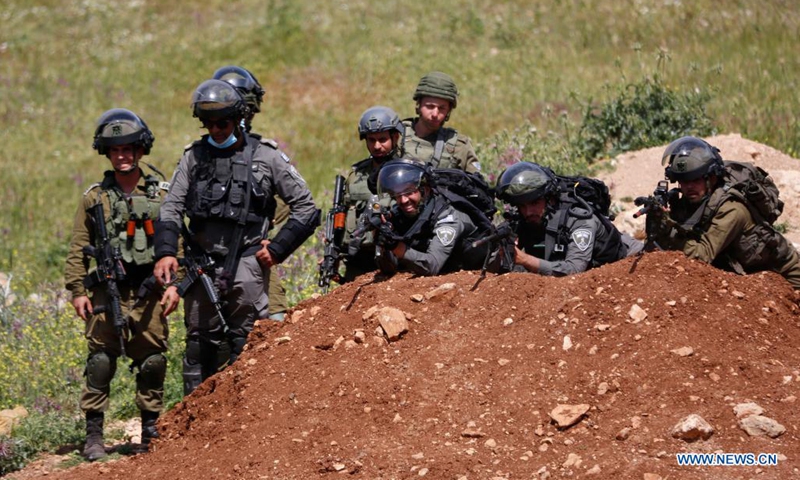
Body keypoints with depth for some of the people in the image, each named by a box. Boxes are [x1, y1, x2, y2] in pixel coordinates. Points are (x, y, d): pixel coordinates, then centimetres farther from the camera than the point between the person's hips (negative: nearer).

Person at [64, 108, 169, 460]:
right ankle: (94, 434, -2)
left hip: (149, 295, 0)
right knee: (100, 361, -6)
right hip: (108, 293, 0)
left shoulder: (160, 195, 9)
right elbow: (78, 250, 8)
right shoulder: (94, 198, 8)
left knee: (152, 362, 1)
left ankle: (151, 432, 12)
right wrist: (77, 291, 1)